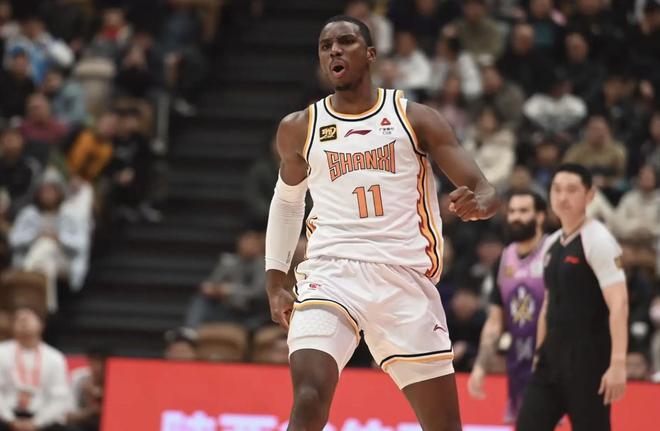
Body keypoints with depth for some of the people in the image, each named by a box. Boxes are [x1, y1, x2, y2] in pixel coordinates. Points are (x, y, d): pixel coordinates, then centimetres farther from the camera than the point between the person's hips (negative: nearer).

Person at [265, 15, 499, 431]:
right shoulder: (300, 128, 10)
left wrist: (477, 204, -25)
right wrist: (275, 281, 19)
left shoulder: (415, 118, 4)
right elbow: (287, 200, 27)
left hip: (405, 276, 0)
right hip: (331, 272, 0)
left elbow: (486, 192, 0)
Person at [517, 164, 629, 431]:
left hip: (588, 360, -8)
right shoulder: (552, 244, 14)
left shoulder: (597, 240, -11)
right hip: (553, 358, 8)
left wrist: (617, 364, -26)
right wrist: (539, 354, 20)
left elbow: (618, 304, -19)